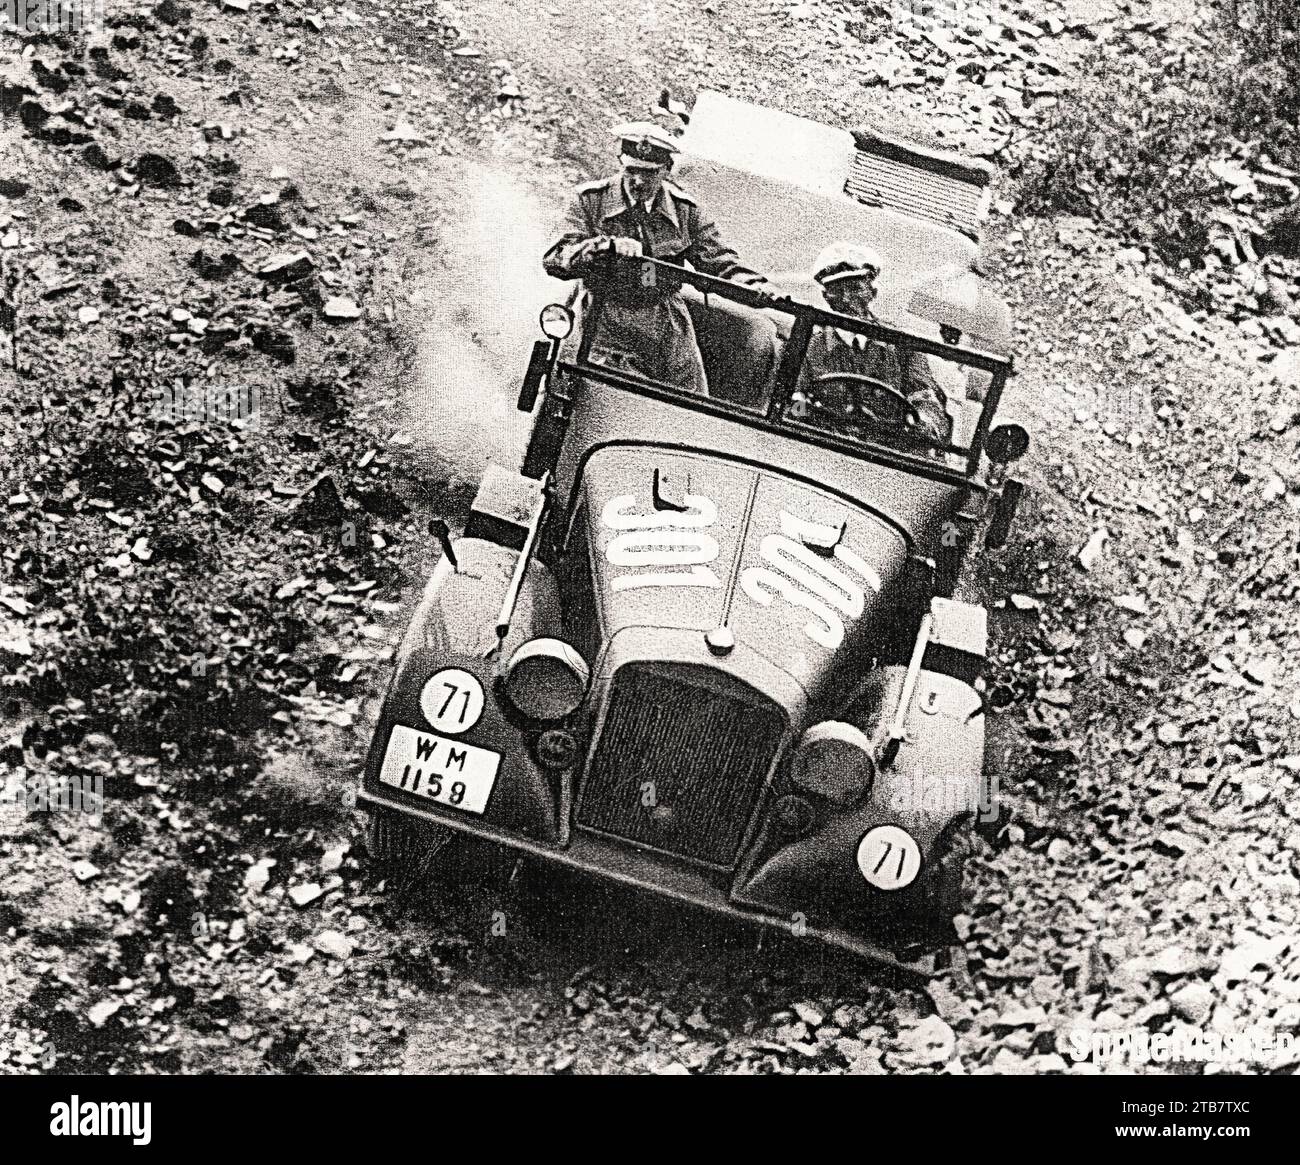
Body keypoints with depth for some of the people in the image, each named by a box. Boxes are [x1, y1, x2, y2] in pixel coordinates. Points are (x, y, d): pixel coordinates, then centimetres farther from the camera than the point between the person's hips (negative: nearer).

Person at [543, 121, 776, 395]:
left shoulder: (685, 209, 3)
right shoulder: (591, 201, -5)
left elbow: (719, 261, 4)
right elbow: (554, 259, -15)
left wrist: (753, 284, -17)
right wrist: (607, 246, -32)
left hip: (673, 335, 4)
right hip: (611, 332, -3)